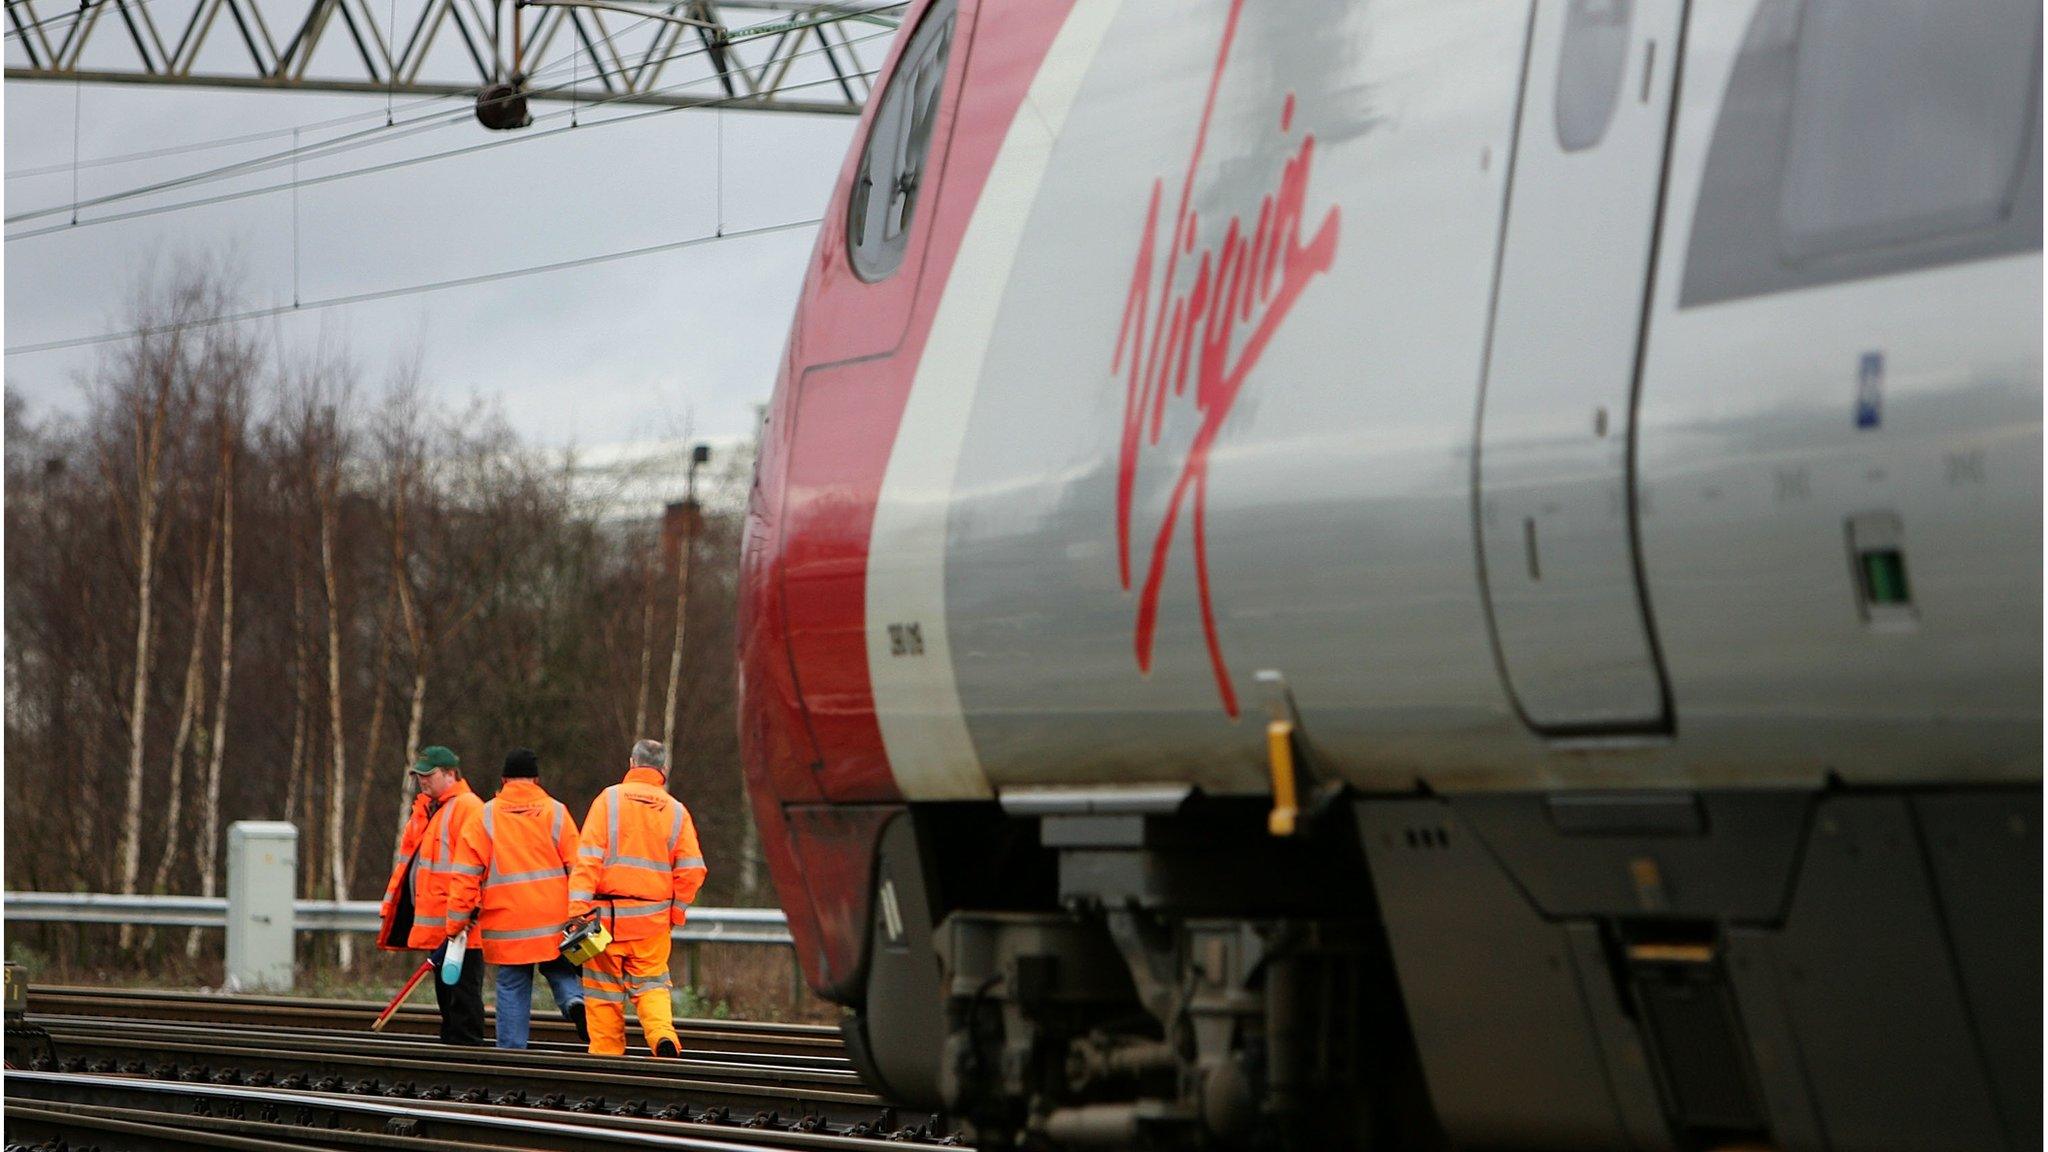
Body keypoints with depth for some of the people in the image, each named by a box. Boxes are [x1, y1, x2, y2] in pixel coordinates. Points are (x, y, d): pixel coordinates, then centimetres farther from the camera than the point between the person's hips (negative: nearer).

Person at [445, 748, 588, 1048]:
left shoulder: (485, 817, 0)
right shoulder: (556, 813, 1)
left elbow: (465, 875, -2)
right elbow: (577, 867, -1)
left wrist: (457, 922, 3)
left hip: (506, 925, 0)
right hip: (554, 923, 0)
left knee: (512, 990, 6)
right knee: (560, 972, 15)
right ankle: (574, 1001, -16)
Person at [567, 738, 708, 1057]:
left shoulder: (609, 800, -3)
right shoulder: (675, 810, 4)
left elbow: (588, 858, -10)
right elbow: (692, 870, 0)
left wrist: (579, 909, -13)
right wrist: (675, 913, 12)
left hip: (608, 913, -2)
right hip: (654, 918, 2)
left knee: (604, 986, 8)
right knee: (651, 984, 11)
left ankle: (606, 1053, 9)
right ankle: (663, 1034, -14)